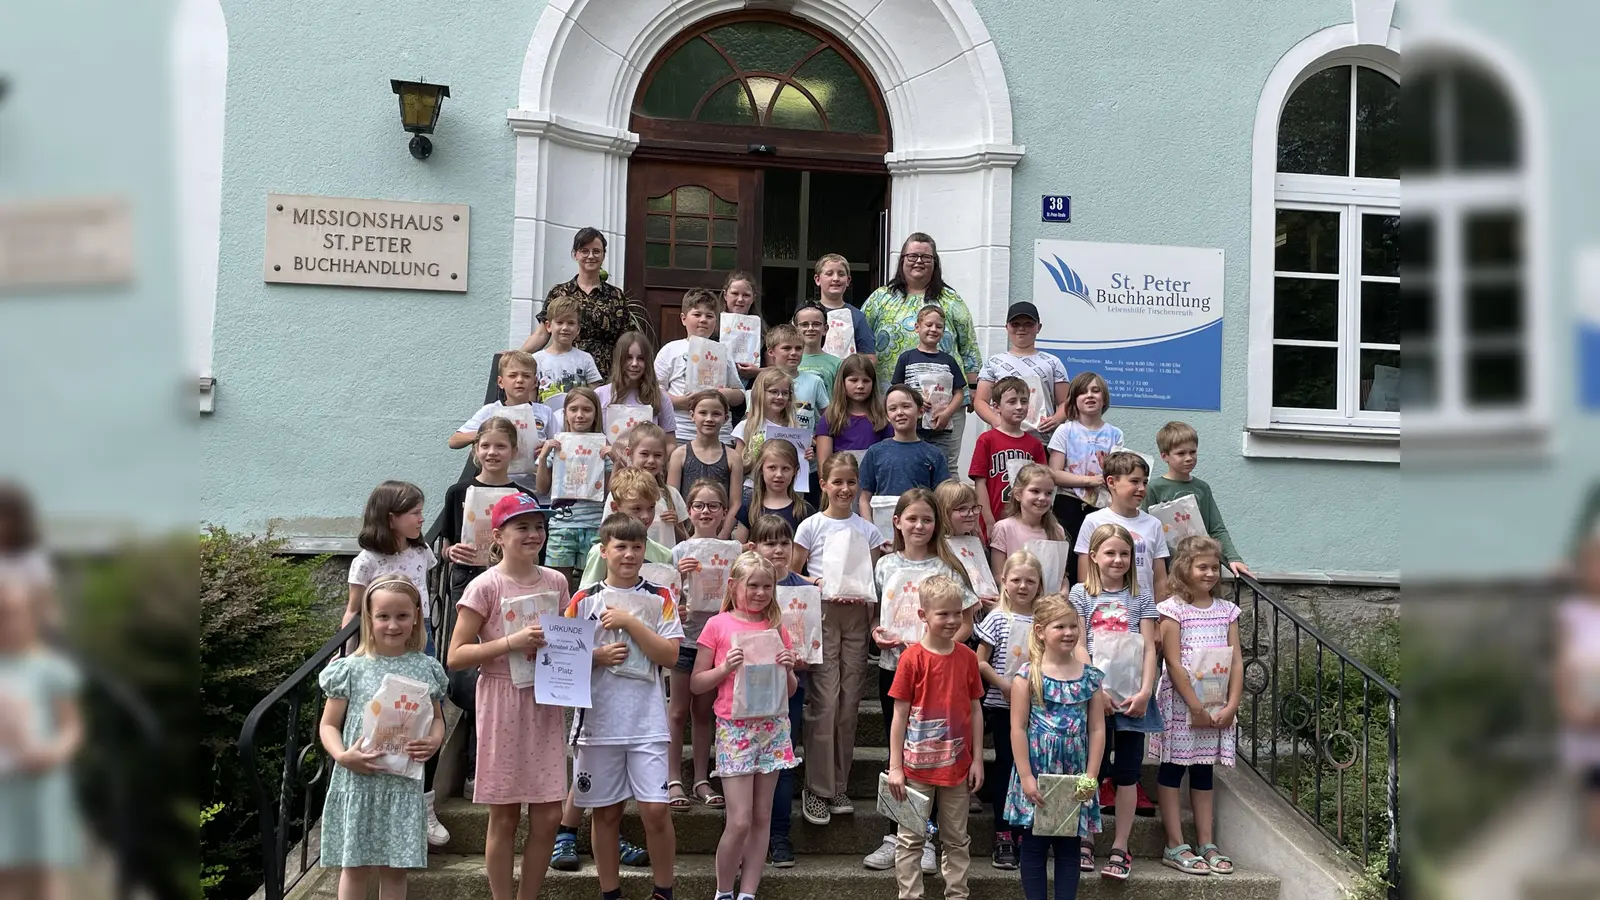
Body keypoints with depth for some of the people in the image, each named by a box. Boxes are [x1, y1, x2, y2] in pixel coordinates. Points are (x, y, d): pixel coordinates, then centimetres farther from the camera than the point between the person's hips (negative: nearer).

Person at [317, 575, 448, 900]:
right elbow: (329, 725, 0)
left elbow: (436, 718, 13)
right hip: (358, 780, -1)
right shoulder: (351, 668, -4)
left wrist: (434, 741, -9)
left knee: (395, 868, 10)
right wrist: (342, 756, -17)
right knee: (355, 866, 8)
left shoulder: (426, 668, 2)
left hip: (405, 783, 2)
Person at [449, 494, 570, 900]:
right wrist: (510, 642, -22)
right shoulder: (486, 586, -9)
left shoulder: (555, 581, 5)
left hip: (544, 703, 5)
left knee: (548, 815, 7)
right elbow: (455, 656, -12)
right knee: (505, 817, 5)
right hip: (502, 703, -5)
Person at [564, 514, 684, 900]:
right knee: (606, 811, 10)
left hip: (647, 721, -1)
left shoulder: (659, 598, 3)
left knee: (655, 809, -4)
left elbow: (670, 655, -7)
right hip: (598, 721, 1)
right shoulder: (583, 600, 3)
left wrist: (629, 622, -14)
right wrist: (597, 656, -13)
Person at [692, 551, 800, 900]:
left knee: (762, 818, 6)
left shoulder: (777, 628, 9)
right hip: (734, 728, -4)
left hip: (772, 726, 4)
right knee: (740, 820, -8)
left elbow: (790, 691, 14)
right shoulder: (718, 625, 0)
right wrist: (726, 668, -14)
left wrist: (788, 669, -6)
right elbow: (696, 684, 1)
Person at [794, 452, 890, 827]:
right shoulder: (811, 526, 4)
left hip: (857, 616, 3)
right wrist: (817, 583, -12)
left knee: (849, 703, 3)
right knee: (825, 701, -8)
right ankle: (816, 788, 1)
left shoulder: (868, 530, 11)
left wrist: (869, 595, -7)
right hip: (822, 614, -3)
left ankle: (838, 787, 13)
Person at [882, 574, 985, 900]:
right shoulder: (912, 658, -11)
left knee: (957, 839, 14)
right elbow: (900, 715, -8)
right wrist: (895, 766, -9)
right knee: (912, 839, 7)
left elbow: (975, 710, 5)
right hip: (918, 764, -3)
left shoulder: (967, 656, -1)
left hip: (957, 764, 3)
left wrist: (977, 759, 3)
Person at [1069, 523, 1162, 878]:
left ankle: (1120, 848, 11)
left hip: (1132, 694, 1)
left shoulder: (1140, 593, 7)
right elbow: (1078, 647, -3)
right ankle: (1086, 839, 17)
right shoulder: (1081, 593, 3)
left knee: (1127, 771, 4)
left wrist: (1145, 692, -9)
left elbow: (1150, 647, 2)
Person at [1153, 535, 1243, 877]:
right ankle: (1175, 847, 5)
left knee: (1204, 772, 12)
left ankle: (1207, 845, 17)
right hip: (1180, 700, -5)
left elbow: (1237, 661, 5)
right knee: (1172, 769, 1)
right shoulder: (1173, 609, -6)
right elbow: (1174, 663, -11)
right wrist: (1196, 707, -15)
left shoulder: (1227, 610, 8)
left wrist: (1231, 706, -6)